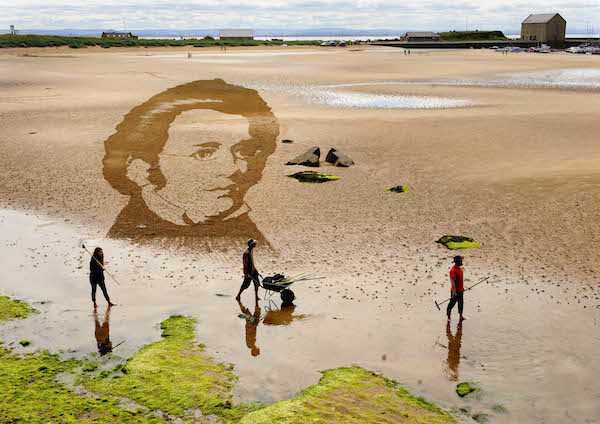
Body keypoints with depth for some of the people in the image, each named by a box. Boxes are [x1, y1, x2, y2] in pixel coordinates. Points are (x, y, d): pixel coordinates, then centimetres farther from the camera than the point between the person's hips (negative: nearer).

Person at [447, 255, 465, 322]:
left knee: (461, 303, 17)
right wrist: (454, 292, -25)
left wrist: (462, 287, 22)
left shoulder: (459, 268, 7)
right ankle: (448, 317, 15)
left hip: (460, 290, 9)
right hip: (456, 291, -9)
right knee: (452, 303, 3)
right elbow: (452, 282, -25)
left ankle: (461, 316, 29)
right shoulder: (453, 270, -23)